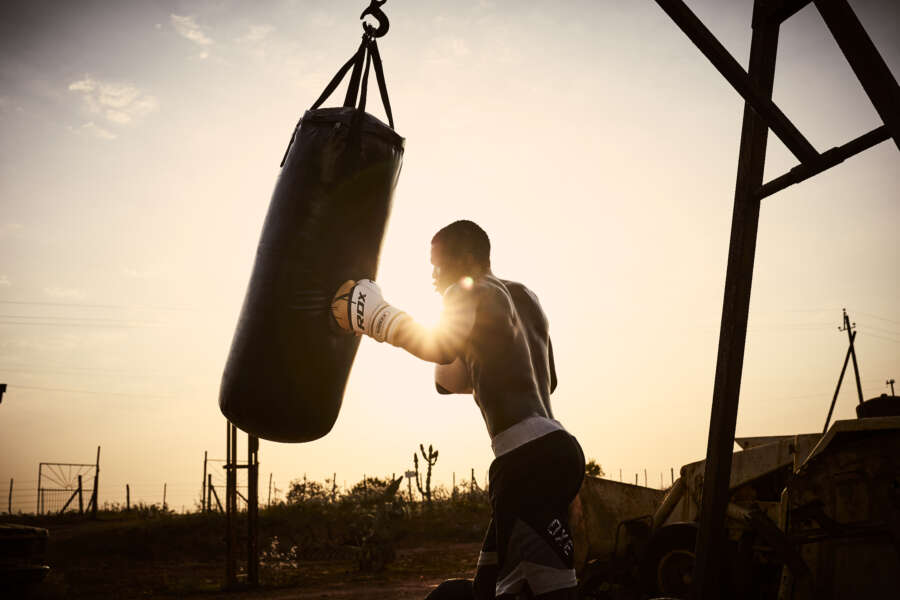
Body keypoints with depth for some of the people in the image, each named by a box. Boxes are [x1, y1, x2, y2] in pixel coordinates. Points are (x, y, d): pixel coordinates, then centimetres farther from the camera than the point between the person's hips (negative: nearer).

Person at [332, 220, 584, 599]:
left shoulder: (469, 291, -2)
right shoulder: (525, 297, 24)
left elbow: (441, 348, -22)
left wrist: (378, 316, -9)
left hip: (530, 456, -10)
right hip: (552, 451, 10)